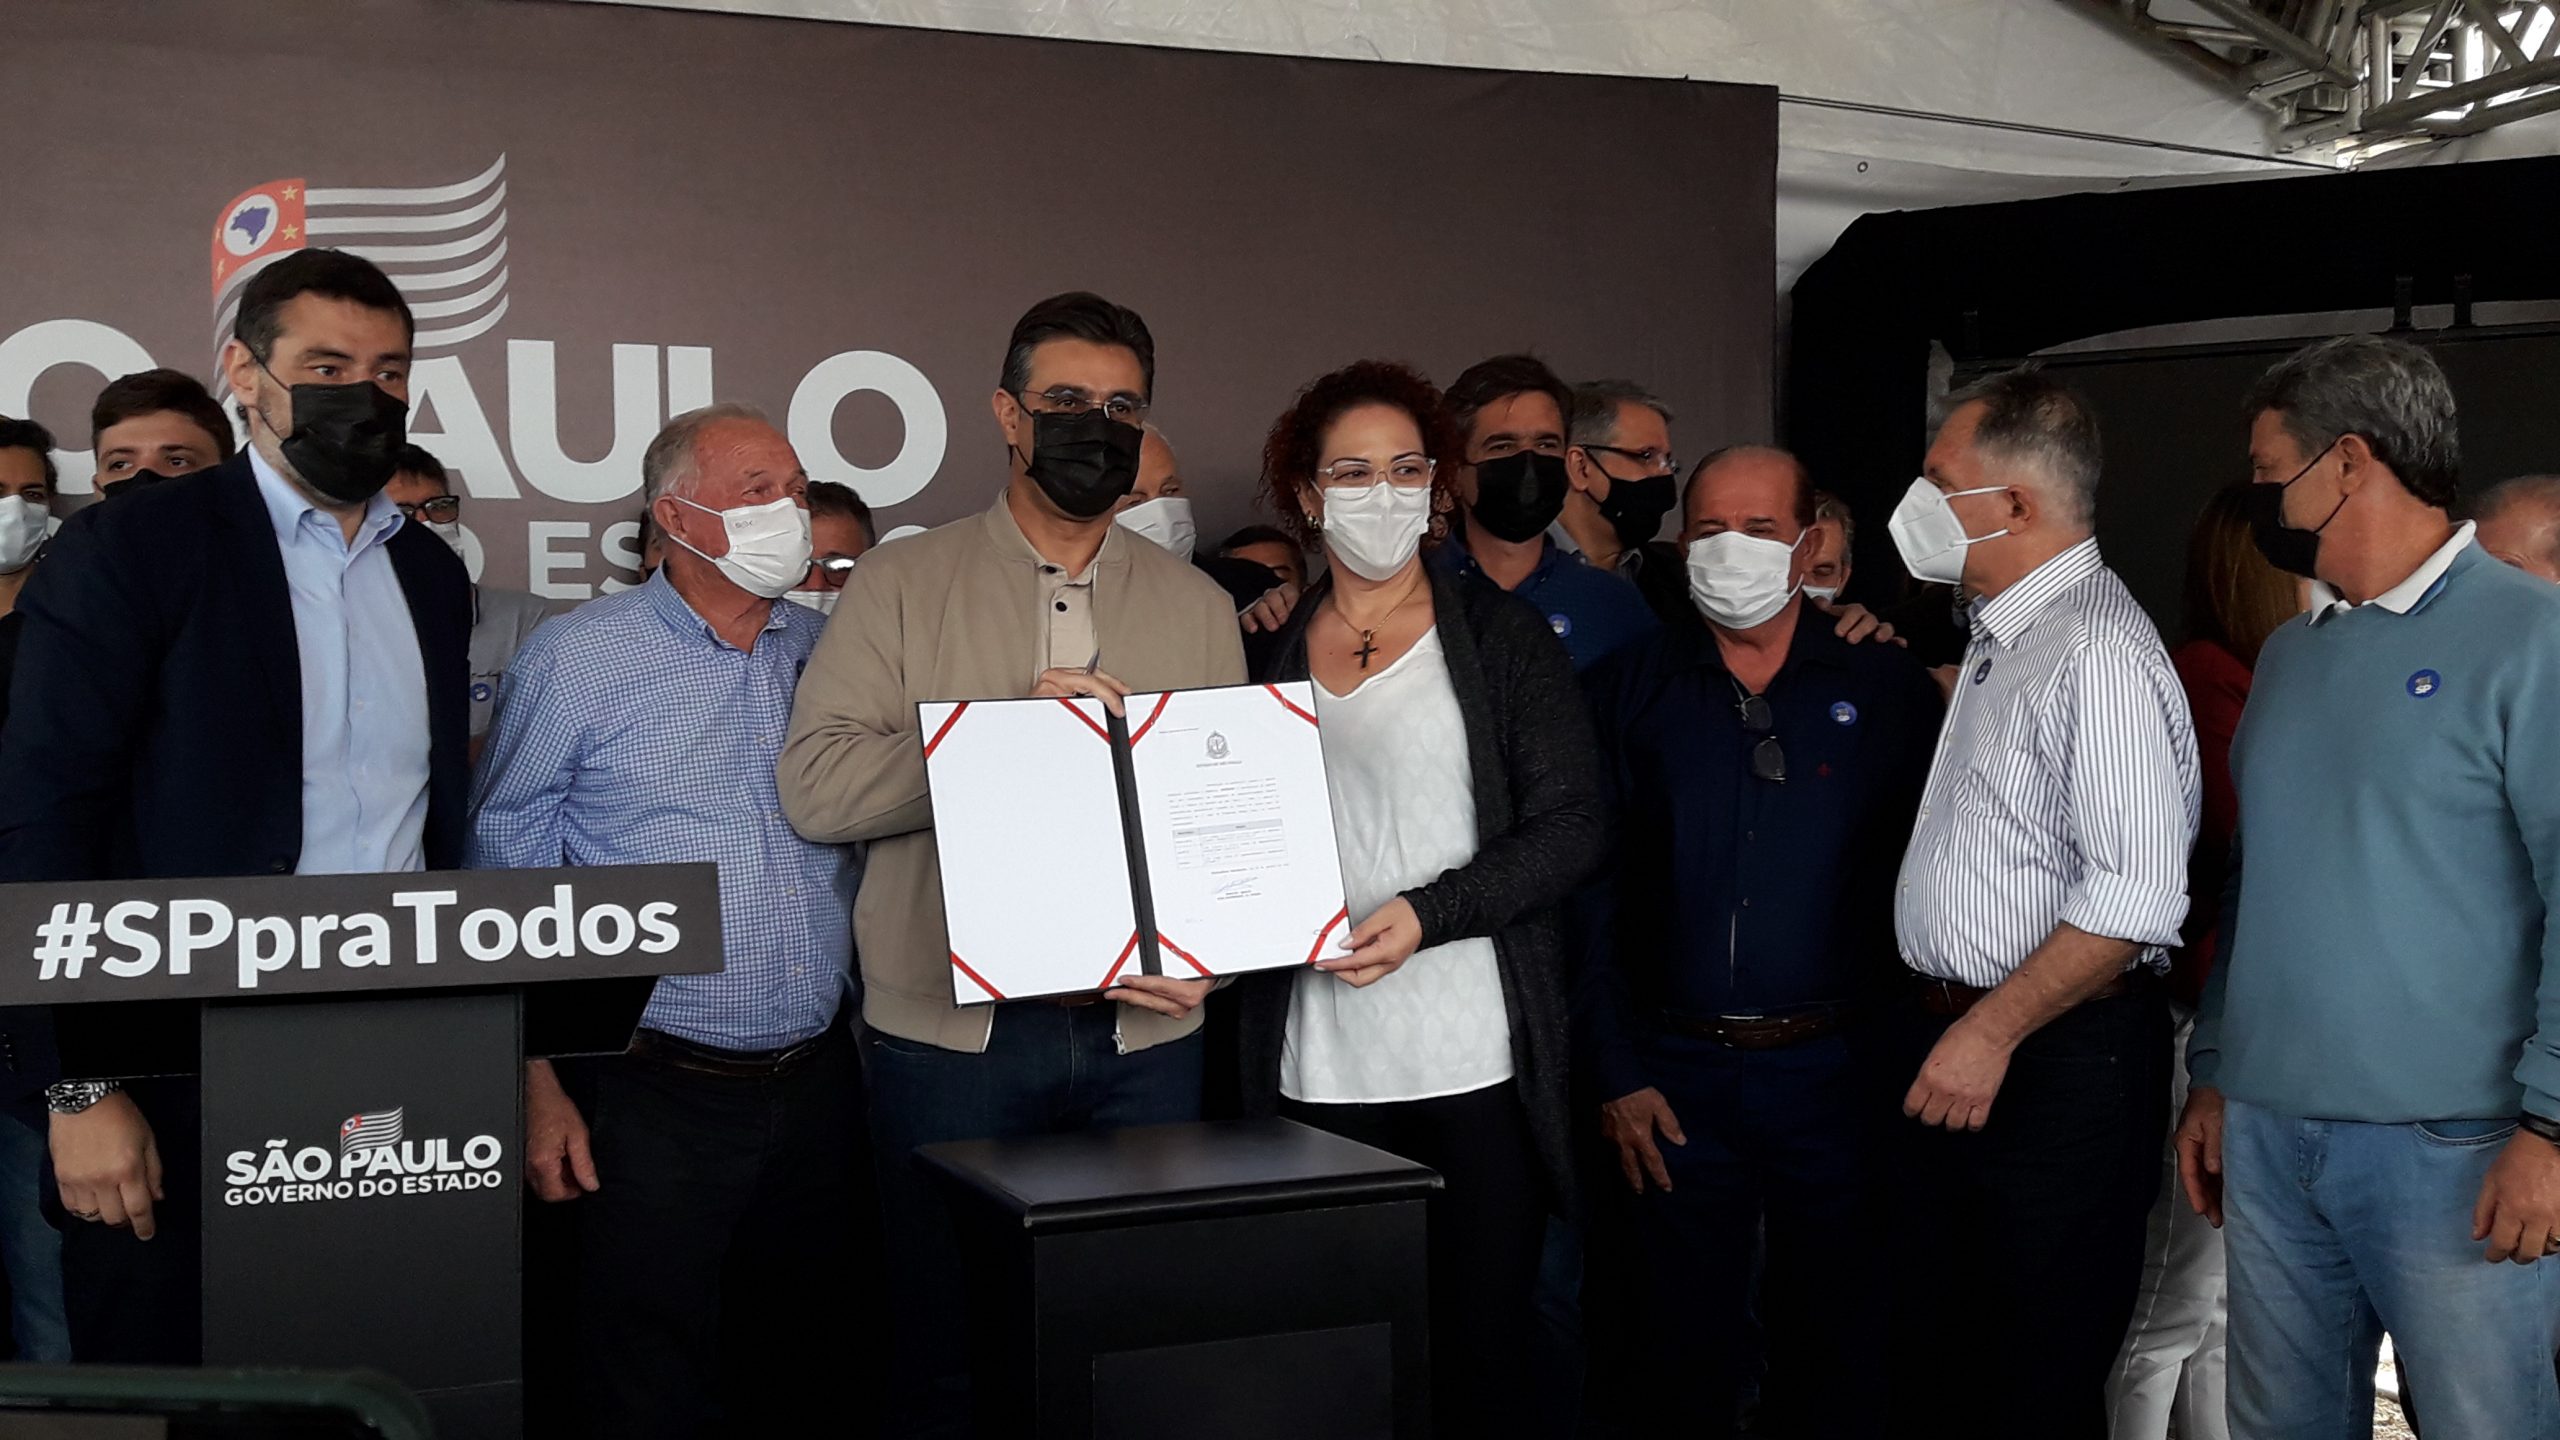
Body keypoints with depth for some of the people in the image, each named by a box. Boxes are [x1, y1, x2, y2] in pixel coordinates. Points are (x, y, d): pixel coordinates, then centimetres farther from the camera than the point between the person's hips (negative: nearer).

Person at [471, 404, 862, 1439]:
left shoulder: (832, 653, 8)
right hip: (658, 1097, -4)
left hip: (818, 1083, 4)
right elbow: (505, 884, -4)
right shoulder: (579, 657, -4)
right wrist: (536, 1089, -8)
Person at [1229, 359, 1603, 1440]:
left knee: (1482, 1345, 2)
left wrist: (1427, 914, -15)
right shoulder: (1268, 648, 11)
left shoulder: (1501, 636, 4)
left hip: (1479, 1065, -2)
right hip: (1315, 1065, 2)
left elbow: (1570, 825, -3)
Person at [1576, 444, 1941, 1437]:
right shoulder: (1631, 691, 5)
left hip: (1836, 1068, 0)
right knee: (1684, 1350, 10)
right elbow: (1593, 890, 3)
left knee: (1837, 1353, 10)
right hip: (1678, 1076, 1)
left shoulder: (1886, 690, 3)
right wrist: (1616, 1072, -2)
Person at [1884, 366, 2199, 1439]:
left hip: (2050, 1063, -9)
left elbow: (2136, 897, -24)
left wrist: (1992, 1032, -21)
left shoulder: (2099, 649, -18)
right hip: (1947, 1043, 9)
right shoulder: (1997, 637, 13)